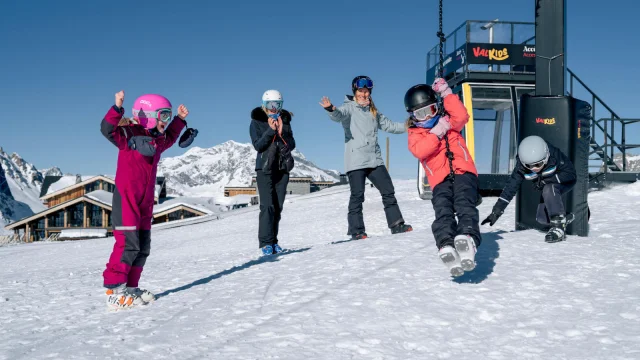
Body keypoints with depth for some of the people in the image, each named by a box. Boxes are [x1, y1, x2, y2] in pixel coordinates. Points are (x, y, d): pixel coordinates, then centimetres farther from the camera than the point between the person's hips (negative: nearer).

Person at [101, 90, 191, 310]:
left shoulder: (157, 139, 15)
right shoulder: (129, 134, -9)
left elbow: (169, 138, 37)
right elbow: (107, 129, -25)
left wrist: (180, 120, 30)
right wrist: (117, 108, -39)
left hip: (146, 200, 9)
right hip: (126, 198, -9)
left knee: (143, 246, 10)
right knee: (128, 243, -14)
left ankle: (130, 288, 18)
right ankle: (114, 291, -9)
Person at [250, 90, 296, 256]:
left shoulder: (285, 120, 10)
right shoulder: (257, 122, 1)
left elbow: (292, 145, 3)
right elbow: (257, 145, -10)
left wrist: (281, 133, -13)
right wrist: (271, 130, -18)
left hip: (282, 168, 4)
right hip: (265, 168, -4)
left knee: (278, 207, 3)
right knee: (267, 206, -13)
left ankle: (273, 241, 9)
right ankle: (266, 242, -13)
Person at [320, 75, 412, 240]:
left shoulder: (373, 112, 20)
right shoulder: (349, 108, 0)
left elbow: (389, 126, 29)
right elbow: (339, 115, -22)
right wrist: (331, 109, -45)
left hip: (374, 159, 6)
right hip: (355, 161, -6)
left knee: (388, 191, 7)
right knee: (357, 195, -7)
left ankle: (396, 224, 17)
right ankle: (356, 231, -1)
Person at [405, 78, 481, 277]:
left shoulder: (448, 121, 22)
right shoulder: (415, 134, 16)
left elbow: (461, 116, -3)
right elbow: (419, 150, -7)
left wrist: (446, 94, -2)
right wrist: (436, 133, -12)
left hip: (463, 172, 0)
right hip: (440, 180, 0)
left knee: (465, 205, -27)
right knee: (443, 212, -25)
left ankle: (467, 238, -50)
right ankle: (446, 246, -47)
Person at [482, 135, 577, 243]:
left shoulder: (554, 156, -35)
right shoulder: (521, 167, -25)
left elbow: (571, 173, -26)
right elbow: (510, 187, -22)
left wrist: (546, 180, -35)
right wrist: (496, 211, -26)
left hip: (565, 182, -4)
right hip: (549, 185, 5)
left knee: (548, 189, -36)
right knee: (542, 218, -11)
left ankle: (559, 226, -30)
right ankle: (565, 218, 16)